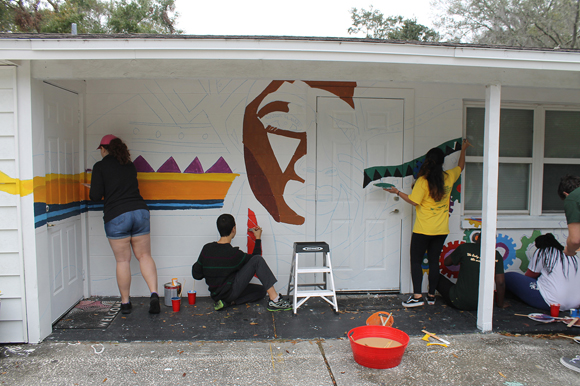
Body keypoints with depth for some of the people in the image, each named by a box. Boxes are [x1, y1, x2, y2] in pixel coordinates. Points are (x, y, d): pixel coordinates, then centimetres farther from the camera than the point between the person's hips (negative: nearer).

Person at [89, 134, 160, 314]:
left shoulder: (100, 167, -1)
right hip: (140, 211, 4)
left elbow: (95, 196, -6)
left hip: (116, 216, -4)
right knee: (144, 255, 9)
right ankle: (154, 294, -5)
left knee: (123, 261, 5)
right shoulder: (129, 165, 14)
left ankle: (125, 302, 16)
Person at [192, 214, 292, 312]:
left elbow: (196, 274, 3)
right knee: (257, 260, -13)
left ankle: (227, 302, 0)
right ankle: (275, 300, -18)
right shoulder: (233, 253, -19)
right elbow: (254, 260, 0)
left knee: (261, 290, 17)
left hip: (216, 295, 7)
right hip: (230, 292, -7)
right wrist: (258, 238, 11)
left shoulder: (207, 249, -3)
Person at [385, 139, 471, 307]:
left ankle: (417, 296, -2)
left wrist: (397, 192, -2)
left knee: (416, 261, 2)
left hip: (423, 230, -5)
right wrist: (463, 149, 37)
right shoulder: (449, 177, 2)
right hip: (441, 230, 5)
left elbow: (414, 201, -13)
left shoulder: (423, 181, -14)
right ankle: (431, 295, 19)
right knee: (434, 261, 12)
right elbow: (460, 167, 22)